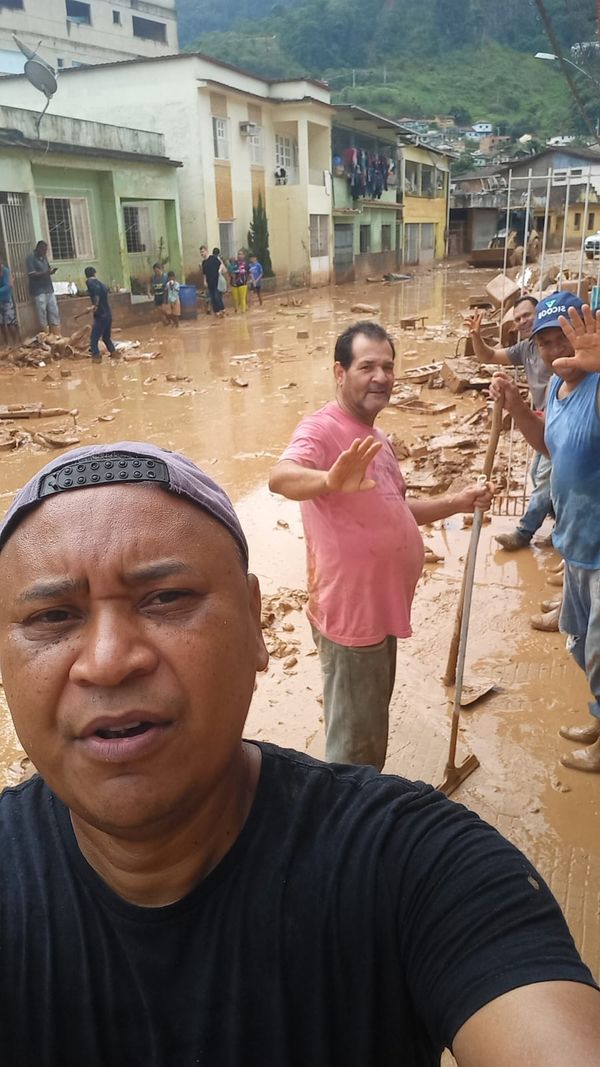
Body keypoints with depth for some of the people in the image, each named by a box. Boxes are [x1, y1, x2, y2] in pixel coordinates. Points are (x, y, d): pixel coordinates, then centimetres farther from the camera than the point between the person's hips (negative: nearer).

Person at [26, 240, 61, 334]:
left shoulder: (44, 257, 14)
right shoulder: (31, 258, -9)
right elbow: (31, 274, -16)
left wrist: (51, 270, -3)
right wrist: (45, 273, -28)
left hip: (49, 289, 7)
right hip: (39, 291, -7)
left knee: (54, 311, 6)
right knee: (42, 313, -4)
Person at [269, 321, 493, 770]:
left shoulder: (376, 439, 11)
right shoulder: (322, 429, -20)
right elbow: (280, 477, -41)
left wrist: (457, 503, 11)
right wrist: (330, 480, -61)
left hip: (380, 607, 10)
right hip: (349, 615, -10)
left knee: (372, 727, 27)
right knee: (353, 743, 5)